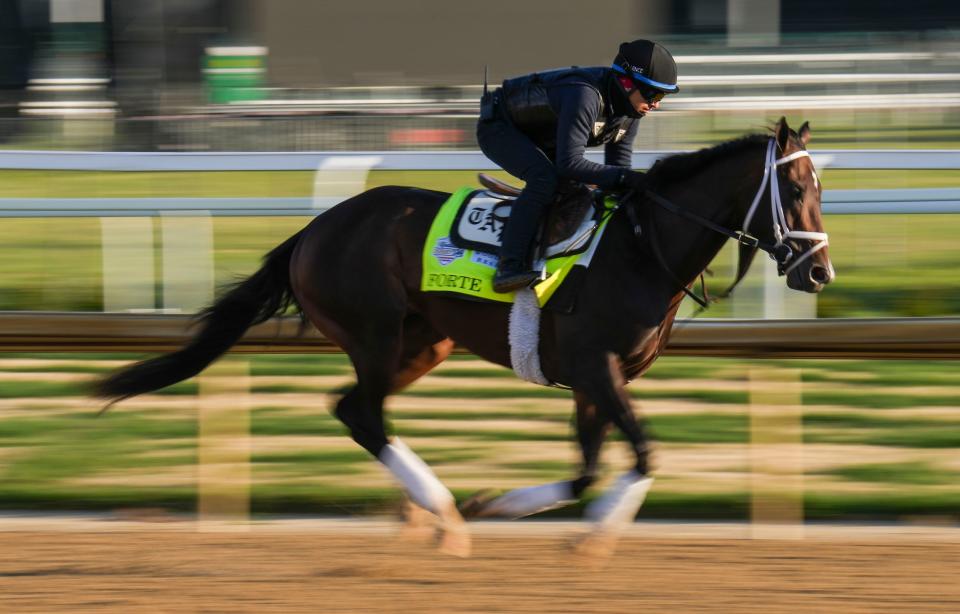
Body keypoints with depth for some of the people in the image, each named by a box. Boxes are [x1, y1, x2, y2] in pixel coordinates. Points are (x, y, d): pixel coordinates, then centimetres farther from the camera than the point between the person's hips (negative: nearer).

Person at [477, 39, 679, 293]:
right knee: (544, 179, -31)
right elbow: (569, 164, -41)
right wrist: (629, 179, -42)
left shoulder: (629, 109, -9)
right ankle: (508, 267, -34)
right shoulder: (585, 96, -38)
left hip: (539, 140, 10)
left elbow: (618, 165, -1)